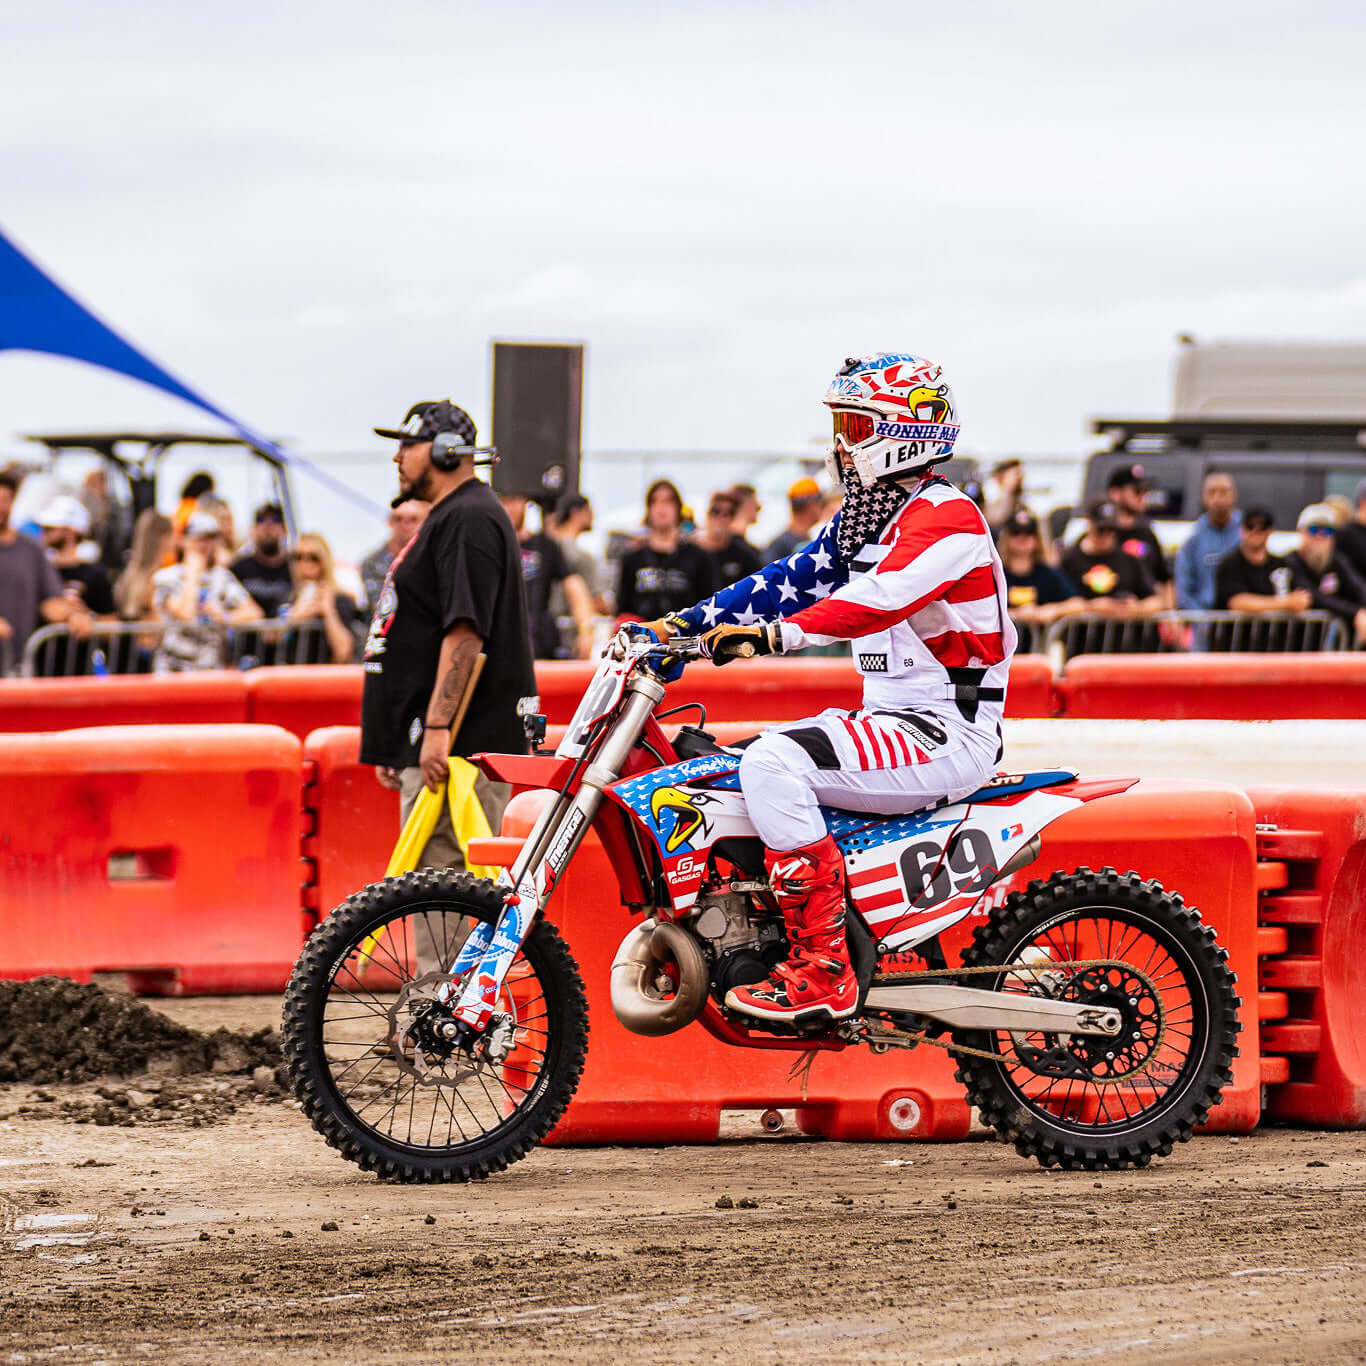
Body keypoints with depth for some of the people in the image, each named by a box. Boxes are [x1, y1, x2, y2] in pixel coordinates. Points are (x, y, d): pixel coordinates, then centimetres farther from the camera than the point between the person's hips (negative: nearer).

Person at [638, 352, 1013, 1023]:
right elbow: (795, 577, 17)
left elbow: (884, 595, -31)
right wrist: (684, 623, 7)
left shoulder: (944, 516, -14)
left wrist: (775, 633, -41)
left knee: (773, 762, -27)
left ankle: (822, 970, -29)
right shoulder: (862, 518, 18)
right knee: (742, 765, 11)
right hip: (893, 717, 11)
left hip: (948, 730, -11)